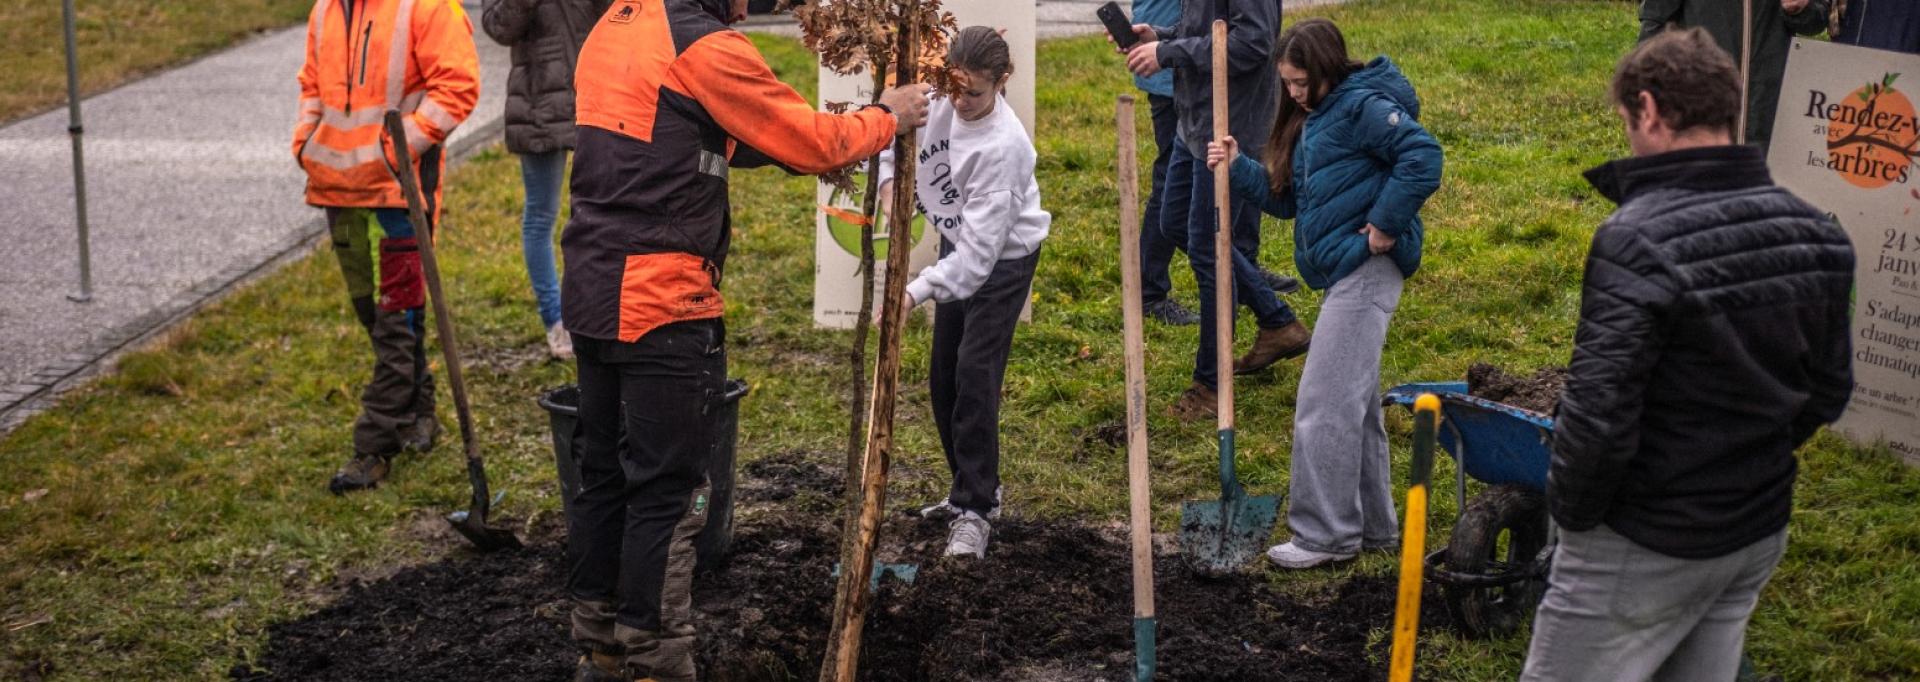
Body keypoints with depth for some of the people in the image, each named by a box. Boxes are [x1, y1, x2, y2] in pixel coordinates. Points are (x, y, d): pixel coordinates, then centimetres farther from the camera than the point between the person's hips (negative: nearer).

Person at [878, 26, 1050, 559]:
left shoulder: (1003, 146, -35)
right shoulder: (938, 97, -17)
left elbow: (980, 250, -38)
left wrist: (916, 292, -46)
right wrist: (890, 180, -13)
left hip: (1003, 257, -7)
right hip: (957, 243, 7)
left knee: (975, 375, -14)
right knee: (943, 374, 11)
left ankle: (976, 509, -6)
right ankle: (972, 486, 27)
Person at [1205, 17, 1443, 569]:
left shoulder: (1362, 106, -13)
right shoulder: (1311, 119, 16)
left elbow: (1423, 157, -23)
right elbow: (1287, 198, 16)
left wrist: (1385, 224, -20)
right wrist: (1239, 169, 4)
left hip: (1367, 271, -10)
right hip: (1344, 274, 10)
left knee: (1325, 405, -8)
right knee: (1356, 404, 17)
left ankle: (1326, 535, 1)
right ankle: (1373, 525, 27)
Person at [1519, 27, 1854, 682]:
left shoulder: (1638, 242, -24)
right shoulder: (1812, 231, 0)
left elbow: (1598, 414, -25)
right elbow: (1827, 389, 10)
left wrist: (1572, 514, -9)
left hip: (1644, 551, -7)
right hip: (1760, 533, 8)